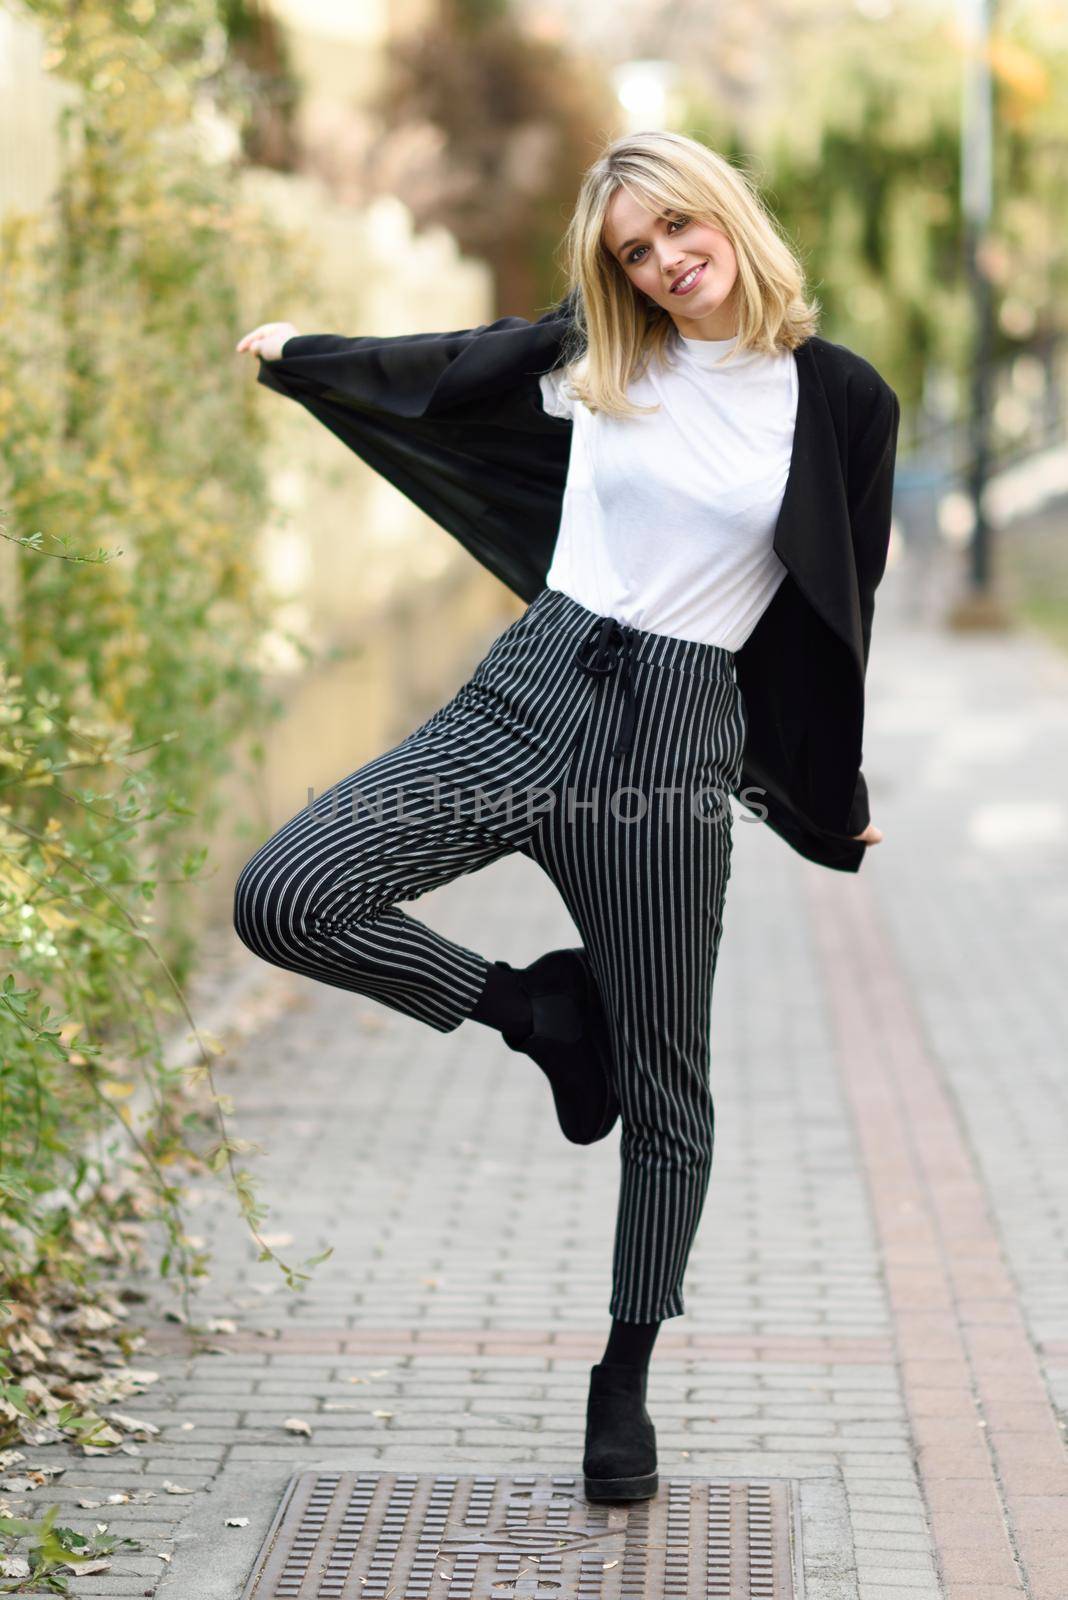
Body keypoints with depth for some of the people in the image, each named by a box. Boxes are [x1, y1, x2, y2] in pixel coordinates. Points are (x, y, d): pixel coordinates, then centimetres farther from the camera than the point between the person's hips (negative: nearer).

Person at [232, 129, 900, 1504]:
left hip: (678, 735, -2)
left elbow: (839, 612, 8)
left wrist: (832, 802, 17)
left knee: (663, 1090, 7)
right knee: (284, 897, -16)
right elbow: (440, 371, 22)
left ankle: (624, 1385, 25)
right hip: (530, 692, 2)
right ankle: (541, 1014, 6)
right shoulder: (592, 355, 3)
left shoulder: (841, 398, -2)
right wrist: (299, 354, 35)